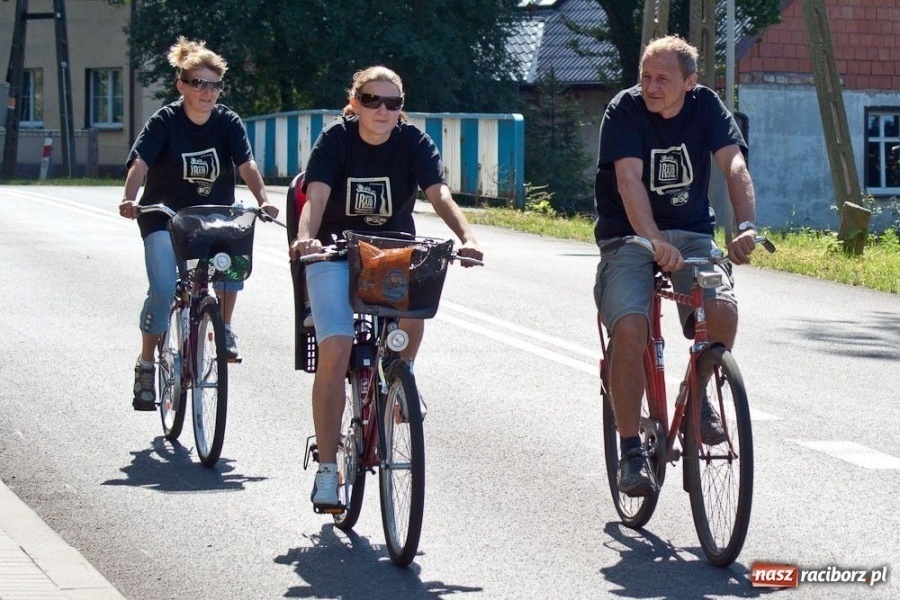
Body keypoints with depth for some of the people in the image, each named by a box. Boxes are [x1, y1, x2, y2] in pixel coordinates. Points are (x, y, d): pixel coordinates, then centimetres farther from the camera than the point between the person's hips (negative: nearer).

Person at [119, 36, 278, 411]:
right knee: (164, 289, -20)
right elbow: (140, 162, -23)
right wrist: (130, 199, -42)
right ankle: (146, 366, 0)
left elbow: (246, 164, -17)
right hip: (165, 216, -2)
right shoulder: (165, 121, -11)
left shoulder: (228, 123, -5)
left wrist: (262, 199, -36)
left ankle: (225, 327, -11)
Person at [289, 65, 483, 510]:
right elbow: (316, 197, -23)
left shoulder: (413, 142, -7)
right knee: (335, 349, -20)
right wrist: (305, 238, -44)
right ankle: (327, 467, -11)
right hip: (336, 253, -2)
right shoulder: (336, 139, -10)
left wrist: (466, 236, -38)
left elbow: (439, 194, -19)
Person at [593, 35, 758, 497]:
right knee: (630, 327, -26)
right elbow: (629, 180, -25)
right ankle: (631, 450, -15)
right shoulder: (624, 110, -12)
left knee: (723, 308, -26)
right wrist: (655, 241, -41)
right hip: (629, 237, -2)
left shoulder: (706, 107, -4)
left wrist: (746, 226, -35)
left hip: (691, 233, 2)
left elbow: (734, 166, -17)